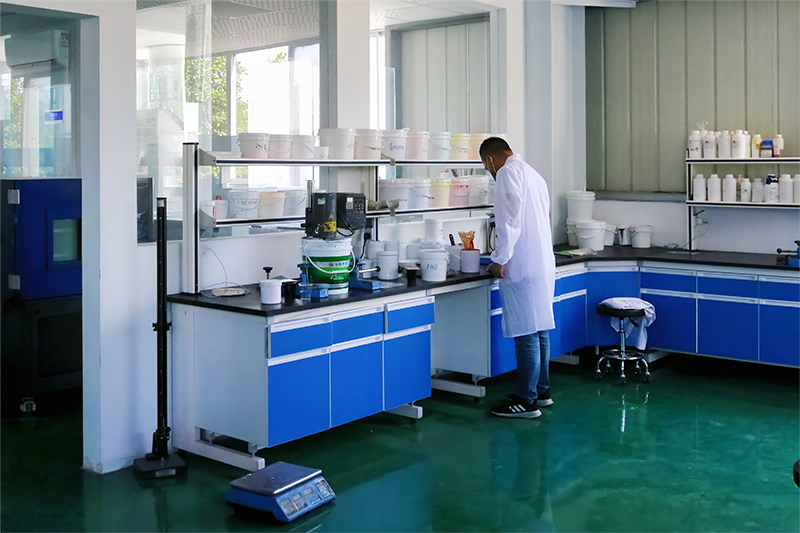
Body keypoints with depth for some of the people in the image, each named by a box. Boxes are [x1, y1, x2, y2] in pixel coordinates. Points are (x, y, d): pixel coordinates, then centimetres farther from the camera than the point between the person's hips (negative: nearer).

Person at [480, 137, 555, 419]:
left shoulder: (508, 173, -9)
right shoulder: (532, 174, 20)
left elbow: (511, 218, -19)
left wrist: (499, 258, -15)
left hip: (522, 266, -10)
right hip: (542, 262, 10)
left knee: (526, 333, -5)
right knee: (538, 330, 15)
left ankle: (526, 401, 0)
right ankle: (541, 391, 24)